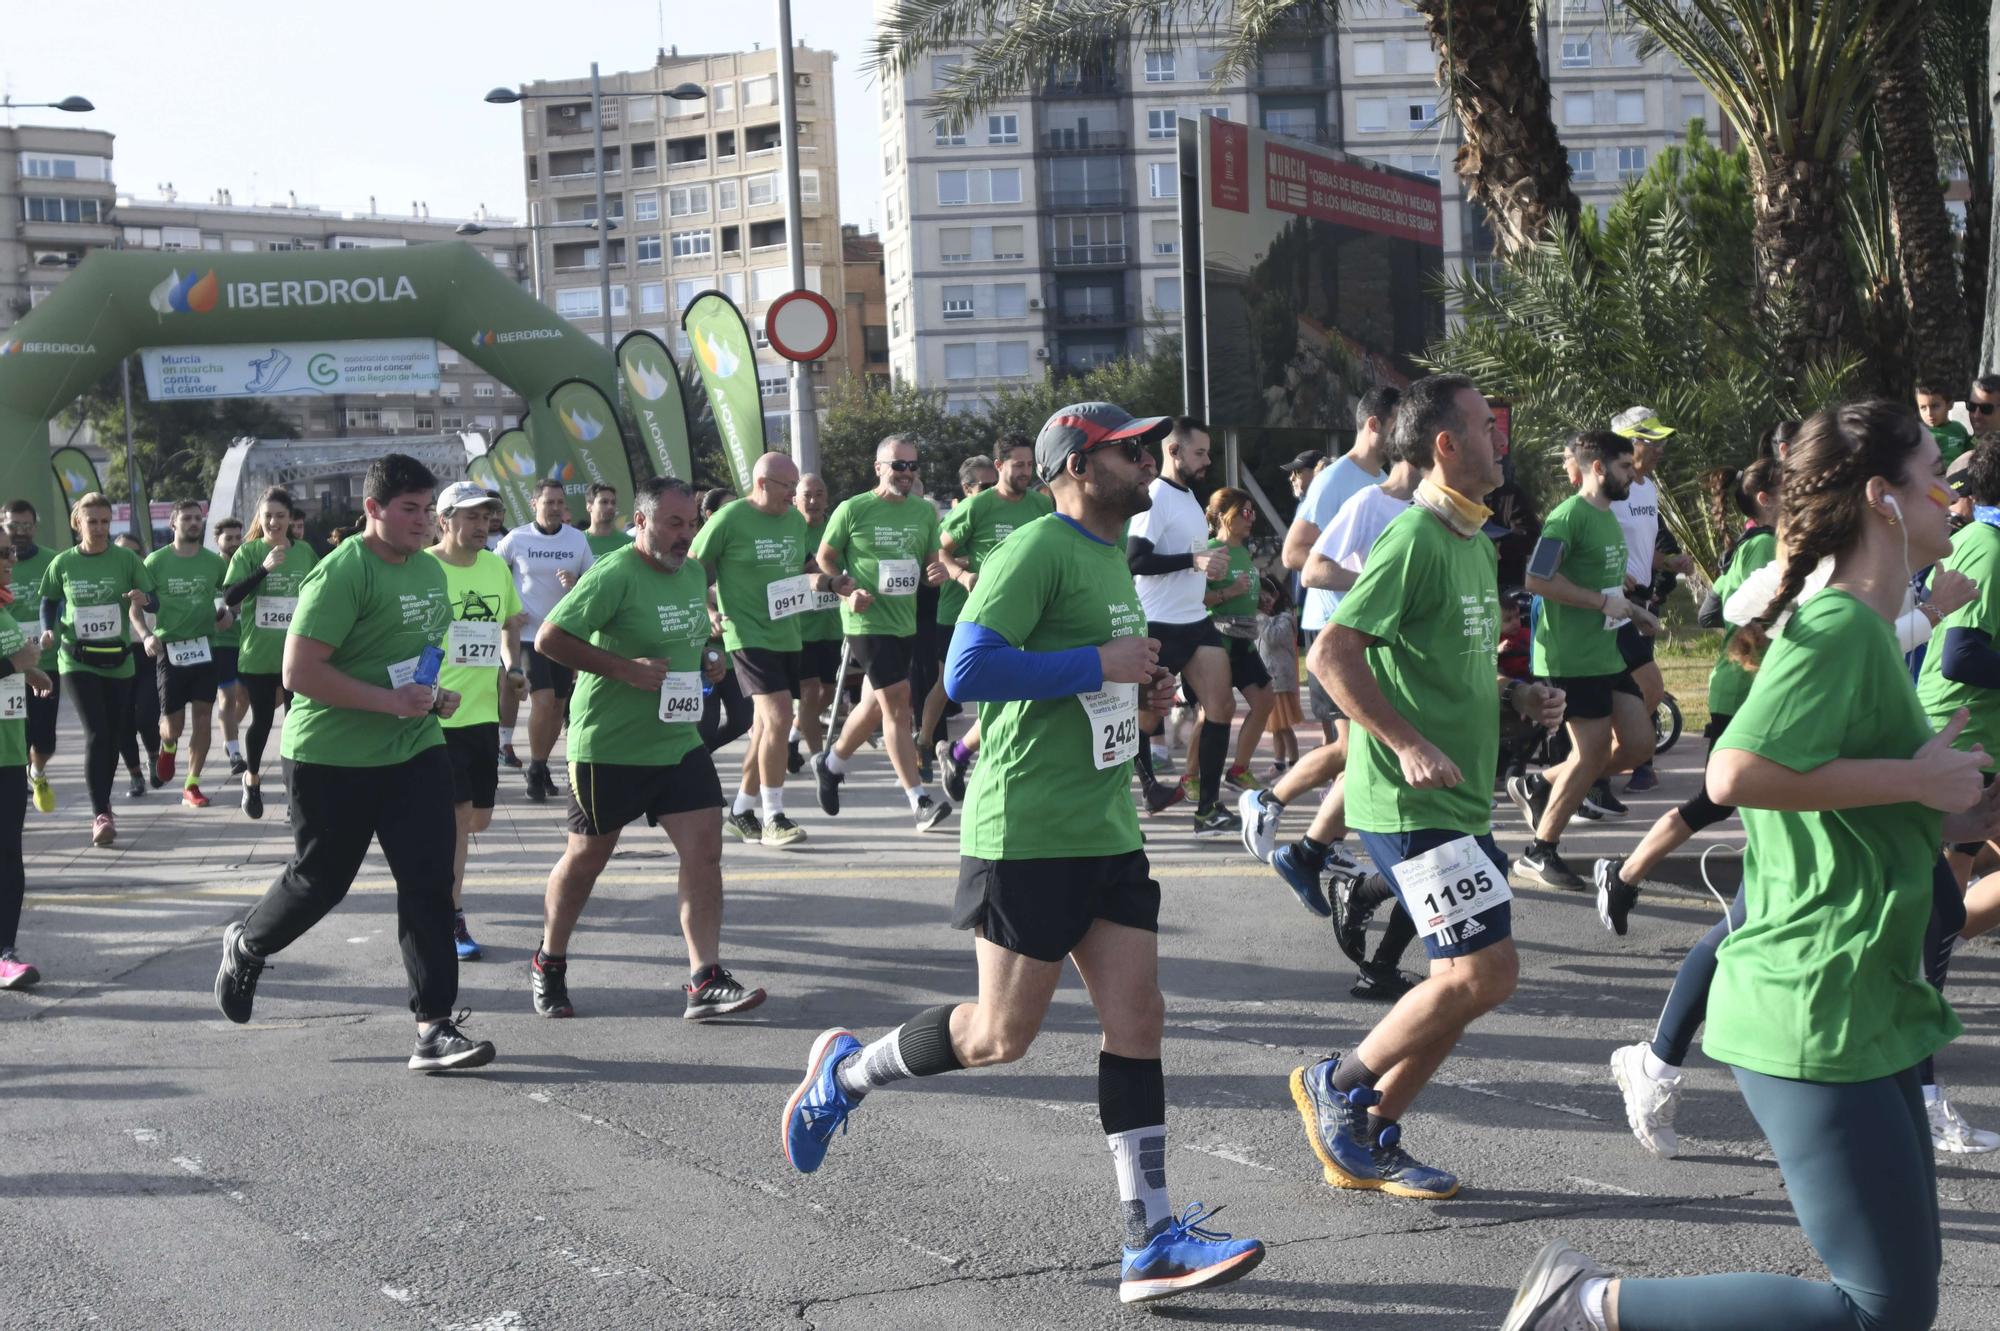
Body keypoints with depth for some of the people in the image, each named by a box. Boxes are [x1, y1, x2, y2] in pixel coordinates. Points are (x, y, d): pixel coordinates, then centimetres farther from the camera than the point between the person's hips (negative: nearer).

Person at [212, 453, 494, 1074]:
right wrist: (390, 701, -23)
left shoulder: (431, 571, 9)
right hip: (333, 759, -6)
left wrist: (436, 694, 7)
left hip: (415, 750, 6)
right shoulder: (343, 572, -17)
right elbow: (298, 672, -22)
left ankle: (435, 1029, -1)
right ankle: (246, 946, 41)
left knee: (429, 884, -3)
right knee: (321, 879, 10)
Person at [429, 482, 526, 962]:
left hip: (484, 711, 6)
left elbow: (510, 623, 24)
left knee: (478, 818, 10)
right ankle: (451, 921, 4)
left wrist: (512, 666, 7)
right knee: (458, 813, -6)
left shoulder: (497, 567, 8)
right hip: (439, 715, -6)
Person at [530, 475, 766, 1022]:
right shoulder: (614, 574, -17)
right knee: (587, 856, 9)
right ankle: (548, 965, 30)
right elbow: (548, 639, -21)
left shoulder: (693, 573, 8)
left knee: (705, 849, -5)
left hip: (679, 742, 6)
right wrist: (624, 668, -24)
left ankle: (705, 982, -5)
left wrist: (702, 663, 10)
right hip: (608, 746, -6)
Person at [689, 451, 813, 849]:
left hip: (787, 634, 7)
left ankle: (742, 808, 27)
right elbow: (694, 566, -4)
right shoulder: (730, 519, -11)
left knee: (766, 725, 13)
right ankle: (773, 818, -11)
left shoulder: (796, 520, 9)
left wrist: (812, 583, 4)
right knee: (779, 717, -18)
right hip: (749, 634, -7)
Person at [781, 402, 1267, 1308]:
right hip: (1027, 834, -9)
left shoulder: (1112, 556, 17)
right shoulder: (1038, 549, -14)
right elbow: (967, 671, -25)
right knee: (1002, 1035, -1)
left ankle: (1151, 1242, 4)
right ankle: (844, 1072, 24)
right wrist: (1101, 663, -21)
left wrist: (1142, 689, 10)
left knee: (1137, 1019, 2)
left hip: (1108, 830, 9)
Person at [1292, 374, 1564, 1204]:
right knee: (1486, 970, -12)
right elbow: (1330, 654, -22)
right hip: (1410, 803, -10)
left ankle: (1369, 1141, 19)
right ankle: (1338, 1083, 5)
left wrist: (1515, 698, 9)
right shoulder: (1416, 538, -15)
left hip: (1457, 798, 10)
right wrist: (1407, 744, -25)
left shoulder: (1473, 541, 16)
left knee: (1468, 979, 10)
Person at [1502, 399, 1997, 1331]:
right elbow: (1736, 773, -29)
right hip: (1816, 1018, -10)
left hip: (1862, 1012, 10)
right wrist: (1914, 778, -19)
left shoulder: (1864, 630, 18)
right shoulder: (1840, 627, -14)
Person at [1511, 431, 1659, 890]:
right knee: (1593, 752, -5)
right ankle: (1539, 853, 8)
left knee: (1638, 743, 5)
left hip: (1607, 653, 9)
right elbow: (1538, 579, -25)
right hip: (1572, 657, -9)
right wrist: (1604, 602, -20)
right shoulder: (1569, 515, -15)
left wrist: (1635, 612, 13)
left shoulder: (1608, 517, 17)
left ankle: (1540, 787, 18)